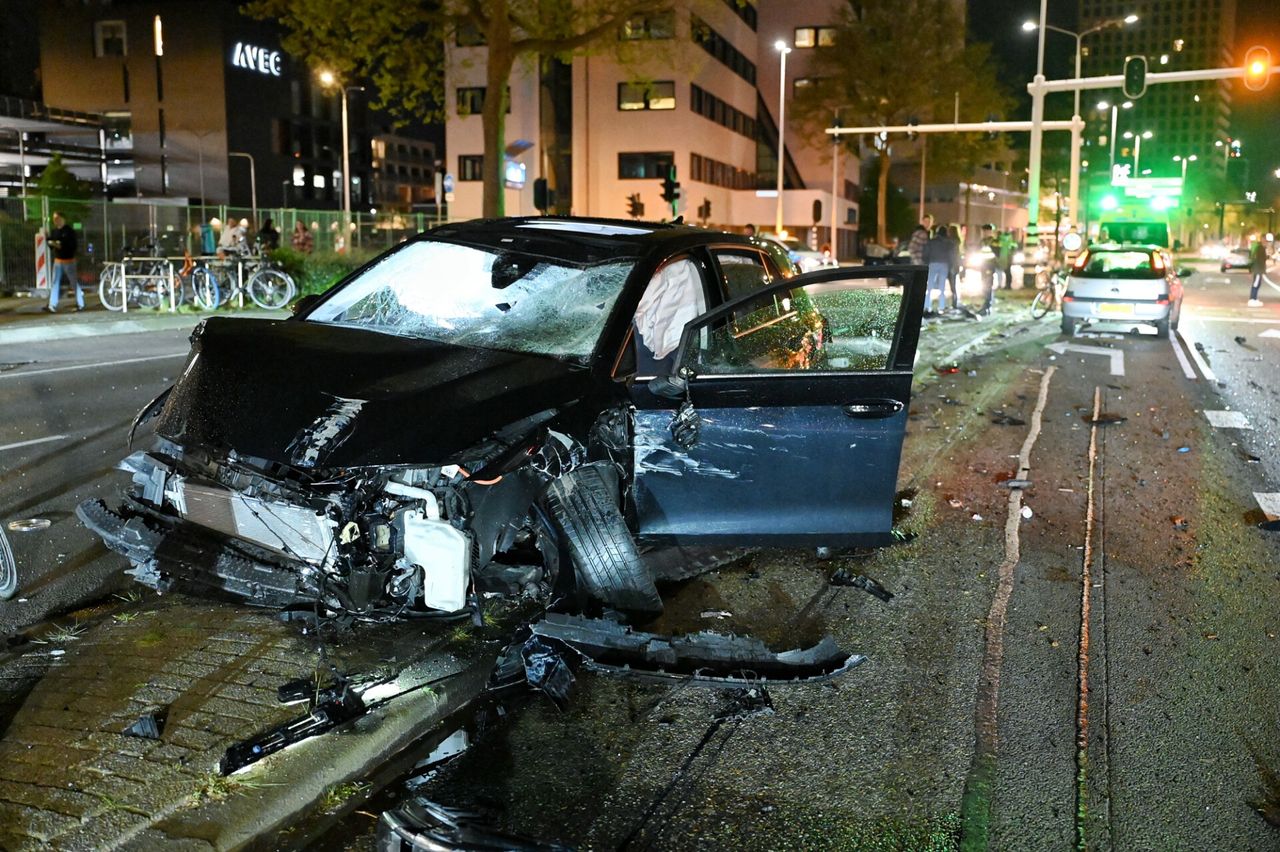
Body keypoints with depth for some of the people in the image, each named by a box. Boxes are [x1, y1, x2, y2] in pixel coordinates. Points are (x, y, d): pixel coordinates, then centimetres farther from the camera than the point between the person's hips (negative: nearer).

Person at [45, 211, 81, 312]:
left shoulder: (69, 231, -6)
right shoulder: (54, 231, 10)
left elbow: (73, 245, -12)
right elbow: (51, 246, 12)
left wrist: (61, 246, -22)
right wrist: (49, 239, -6)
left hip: (69, 260, -5)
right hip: (57, 261, 5)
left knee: (75, 282, 1)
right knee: (54, 282, 0)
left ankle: (80, 304, 10)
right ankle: (52, 305, -1)